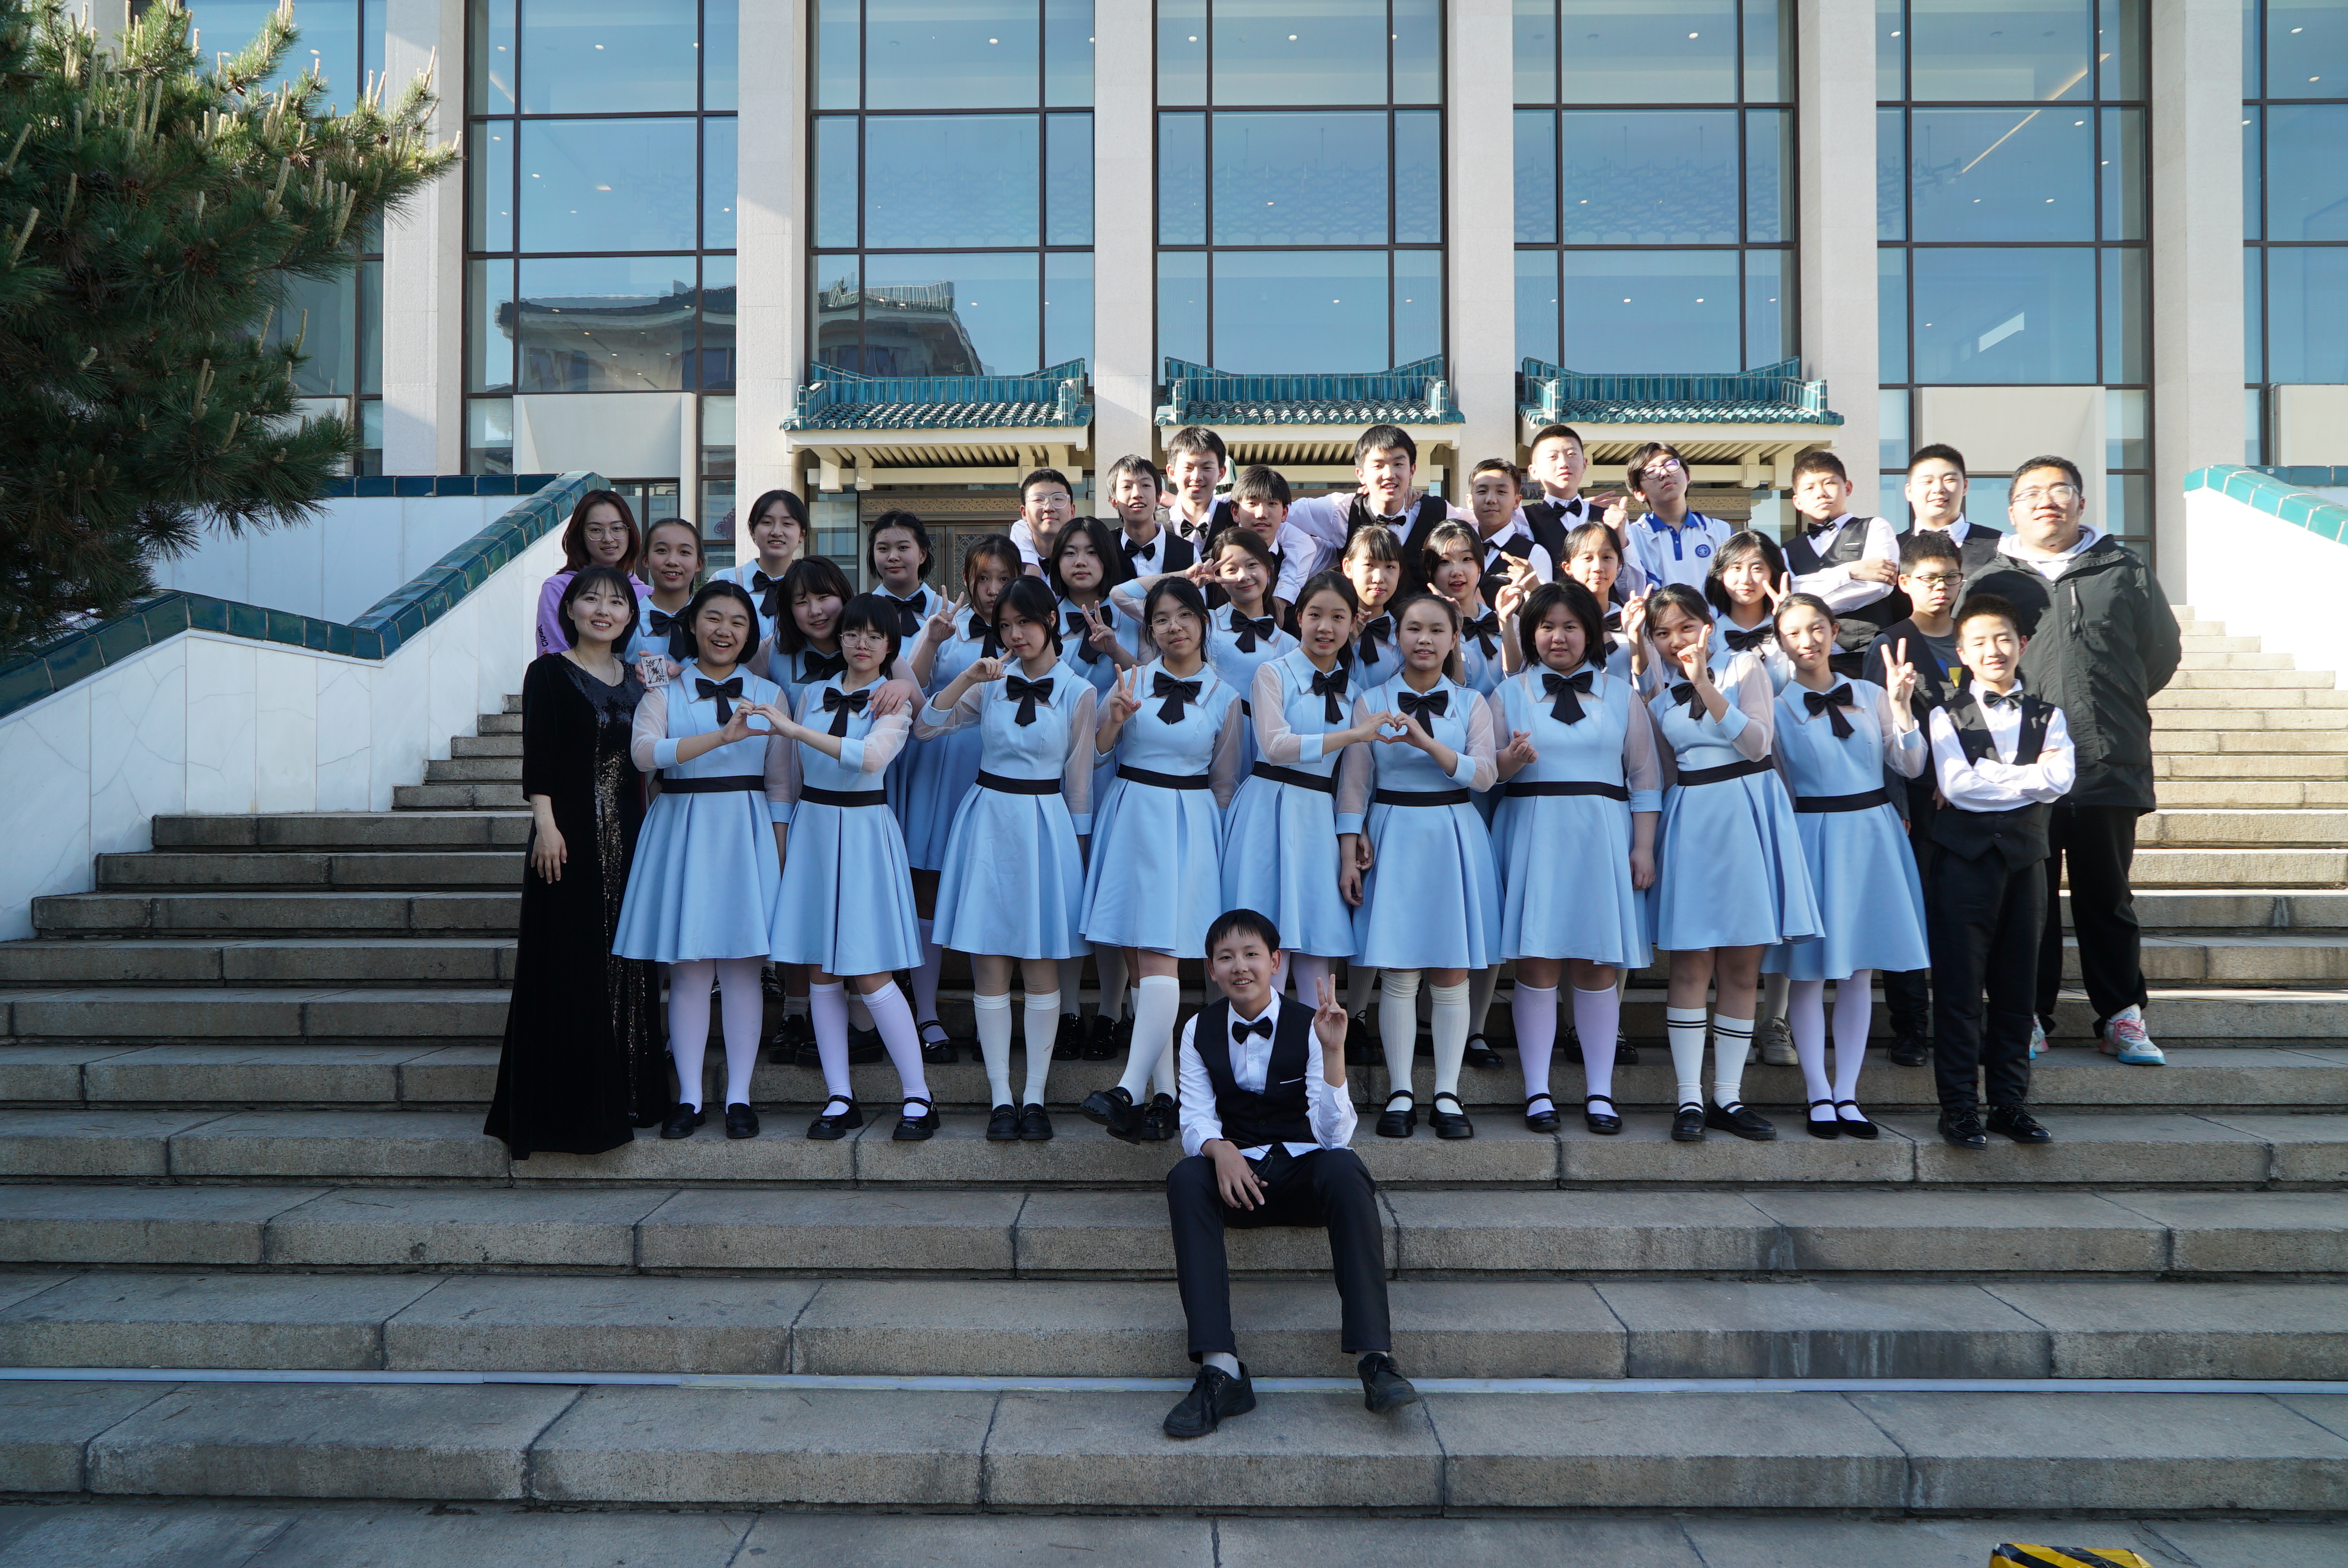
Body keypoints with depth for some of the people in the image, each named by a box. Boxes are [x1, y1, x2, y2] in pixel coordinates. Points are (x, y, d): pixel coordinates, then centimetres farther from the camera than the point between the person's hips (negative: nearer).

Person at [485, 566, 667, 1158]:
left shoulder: (636, 678, 15)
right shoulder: (550, 672, -1)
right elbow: (537, 755, -9)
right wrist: (546, 823, -16)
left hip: (626, 836, 6)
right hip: (571, 834, -5)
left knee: (626, 964, 8)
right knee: (569, 968, -3)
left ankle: (624, 1097, 17)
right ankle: (566, 1104, 4)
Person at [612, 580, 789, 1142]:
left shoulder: (768, 695, 11)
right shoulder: (664, 691, 7)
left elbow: (779, 782, 9)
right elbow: (644, 752, -13)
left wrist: (779, 854, 2)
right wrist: (721, 736, -24)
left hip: (746, 832, 1)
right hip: (681, 829, 0)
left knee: (742, 965, 0)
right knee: (688, 967, 0)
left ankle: (739, 1096, 7)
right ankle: (689, 1097, 9)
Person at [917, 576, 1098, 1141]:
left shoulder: (1077, 692, 1)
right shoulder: (991, 681, 7)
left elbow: (1078, 780, 5)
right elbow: (925, 727, 0)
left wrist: (1077, 848, 6)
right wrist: (967, 678, -10)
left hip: (1044, 825, -2)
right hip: (987, 821, 2)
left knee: (1041, 964, 2)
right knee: (988, 963, 1)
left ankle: (1035, 1096, 11)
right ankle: (1000, 1096, 8)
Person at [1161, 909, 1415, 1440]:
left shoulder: (1308, 1026, -6)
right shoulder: (1200, 1030, 4)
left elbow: (1334, 1133, -14)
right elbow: (1196, 1120, -2)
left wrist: (1333, 1051, -27)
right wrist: (1221, 1149, -25)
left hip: (1305, 1171, -2)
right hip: (1238, 1175, 2)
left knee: (1343, 1166, -35)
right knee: (1186, 1176, -31)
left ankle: (1375, 1360, -37)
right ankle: (1220, 1370, -36)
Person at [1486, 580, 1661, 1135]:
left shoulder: (1621, 695, 13)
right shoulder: (1509, 693, 11)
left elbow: (1645, 777, 9)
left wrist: (1644, 848, 0)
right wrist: (1512, 760, -16)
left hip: (1603, 839, 1)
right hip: (1532, 835, -1)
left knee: (1598, 964, 1)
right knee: (1537, 961, -3)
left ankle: (1599, 1091, 9)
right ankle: (1537, 1091, 4)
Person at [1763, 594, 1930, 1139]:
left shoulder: (1870, 696, 7)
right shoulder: (1775, 704, -1)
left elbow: (1911, 766, 4)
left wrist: (1901, 706, -7)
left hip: (1870, 834, 3)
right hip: (1810, 836, -3)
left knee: (1860, 970, 5)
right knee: (1809, 971, 0)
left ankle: (1847, 1094, 13)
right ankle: (1818, 1095, 9)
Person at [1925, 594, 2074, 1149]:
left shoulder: (2047, 716, 11)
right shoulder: (1947, 716, 3)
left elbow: (2060, 780, -6)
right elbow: (1956, 783, -11)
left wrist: (1987, 781, -11)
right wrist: (2030, 775, -7)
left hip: (2024, 858, 3)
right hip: (1965, 858, -3)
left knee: (2016, 987, 7)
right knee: (1959, 986, -2)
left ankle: (2010, 1102, 16)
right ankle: (1959, 1105, 5)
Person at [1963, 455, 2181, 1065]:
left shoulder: (2124, 570, 8)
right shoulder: (1989, 580, 7)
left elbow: (2163, 650, 17)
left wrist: (2114, 707, 18)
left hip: (2110, 764, 1)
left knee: (2107, 899, 9)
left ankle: (2122, 1016, 17)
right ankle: (2029, 1016, 14)